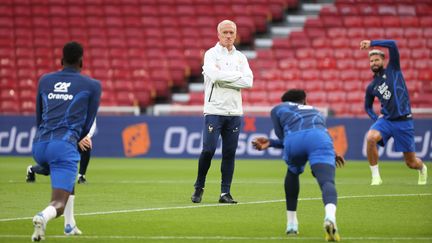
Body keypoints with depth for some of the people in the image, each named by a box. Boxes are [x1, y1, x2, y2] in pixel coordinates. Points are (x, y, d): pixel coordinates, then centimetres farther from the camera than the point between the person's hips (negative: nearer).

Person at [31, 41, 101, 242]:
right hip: (64, 145, -5)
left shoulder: (45, 80, 20)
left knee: (68, 176, 37)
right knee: (58, 205, -7)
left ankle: (70, 224, 33)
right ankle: (43, 217, -42)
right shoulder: (93, 86, 11)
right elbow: (87, 124, 13)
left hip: (40, 144, 5)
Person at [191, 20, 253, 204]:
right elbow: (215, 75, -18)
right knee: (208, 150, -10)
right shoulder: (211, 54, 1)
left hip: (234, 112, 4)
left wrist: (223, 78, -8)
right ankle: (199, 188, 7)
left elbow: (248, 82, -2)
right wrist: (237, 76, -8)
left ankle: (225, 192, 6)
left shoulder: (240, 57, 12)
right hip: (214, 111, -4)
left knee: (230, 153, 2)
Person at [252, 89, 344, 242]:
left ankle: (291, 223, 35)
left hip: (294, 139, 0)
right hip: (320, 137, 0)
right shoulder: (315, 111, 46)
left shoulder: (278, 109, 38)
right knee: (327, 181, -16)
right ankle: (330, 216, -50)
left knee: (293, 173, 32)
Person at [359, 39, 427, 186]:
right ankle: (375, 176, -20)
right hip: (386, 120, 3)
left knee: (411, 163, 2)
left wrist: (371, 43, -10)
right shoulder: (371, 87, 12)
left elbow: (392, 45, -8)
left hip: (403, 121, -3)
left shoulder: (393, 70, 4)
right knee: (371, 138, -31)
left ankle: (422, 169, 40)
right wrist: (376, 118, 6)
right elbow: (367, 107, 26)